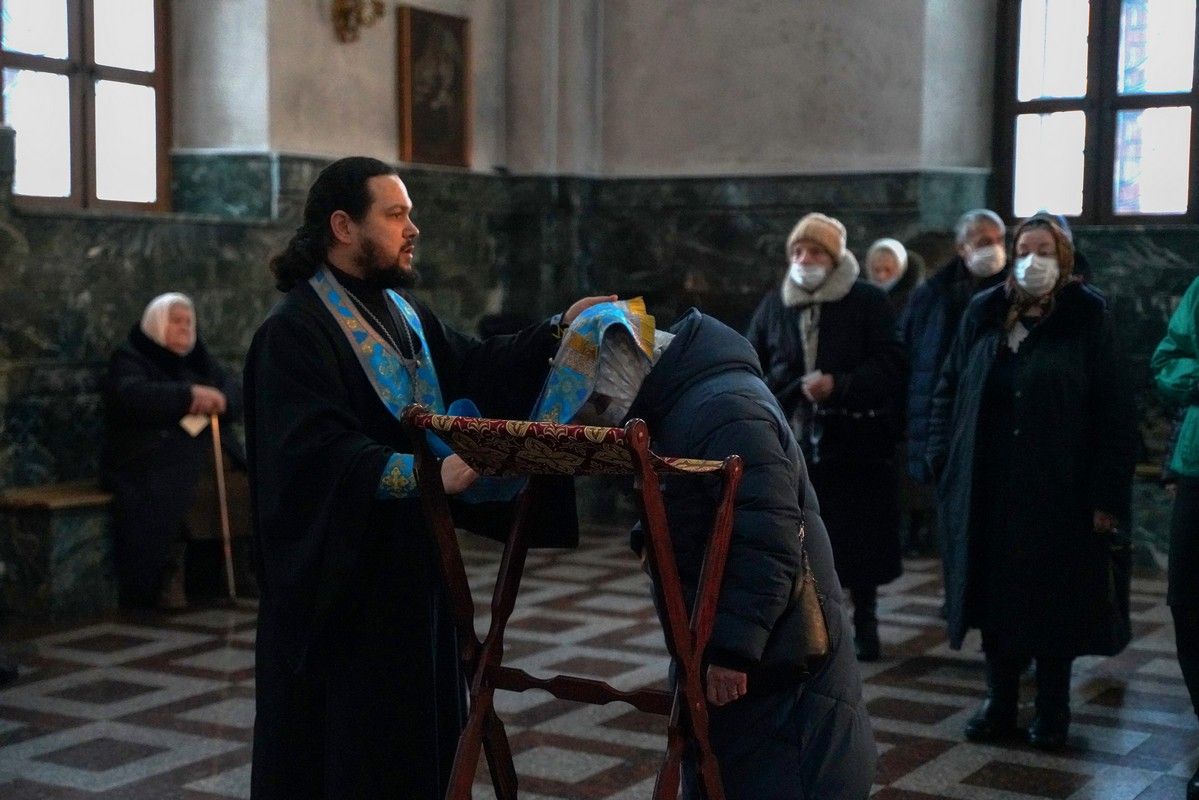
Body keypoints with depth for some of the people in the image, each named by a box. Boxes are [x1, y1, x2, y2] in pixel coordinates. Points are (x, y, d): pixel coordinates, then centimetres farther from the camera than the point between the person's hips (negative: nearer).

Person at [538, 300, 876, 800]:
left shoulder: (725, 409, -22)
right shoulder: (681, 403, 11)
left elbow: (767, 542, -28)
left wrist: (733, 648, -26)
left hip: (775, 663, -10)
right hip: (725, 648, 10)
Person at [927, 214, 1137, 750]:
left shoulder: (1087, 318, -4)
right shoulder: (984, 314, 7)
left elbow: (1114, 410, -8)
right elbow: (949, 389, 12)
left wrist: (1106, 493, -13)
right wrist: (944, 460, 3)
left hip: (1059, 490, -3)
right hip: (989, 490, 3)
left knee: (1055, 599, 6)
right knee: (996, 595, 9)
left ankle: (1052, 708, 19)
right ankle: (1000, 702, 22)